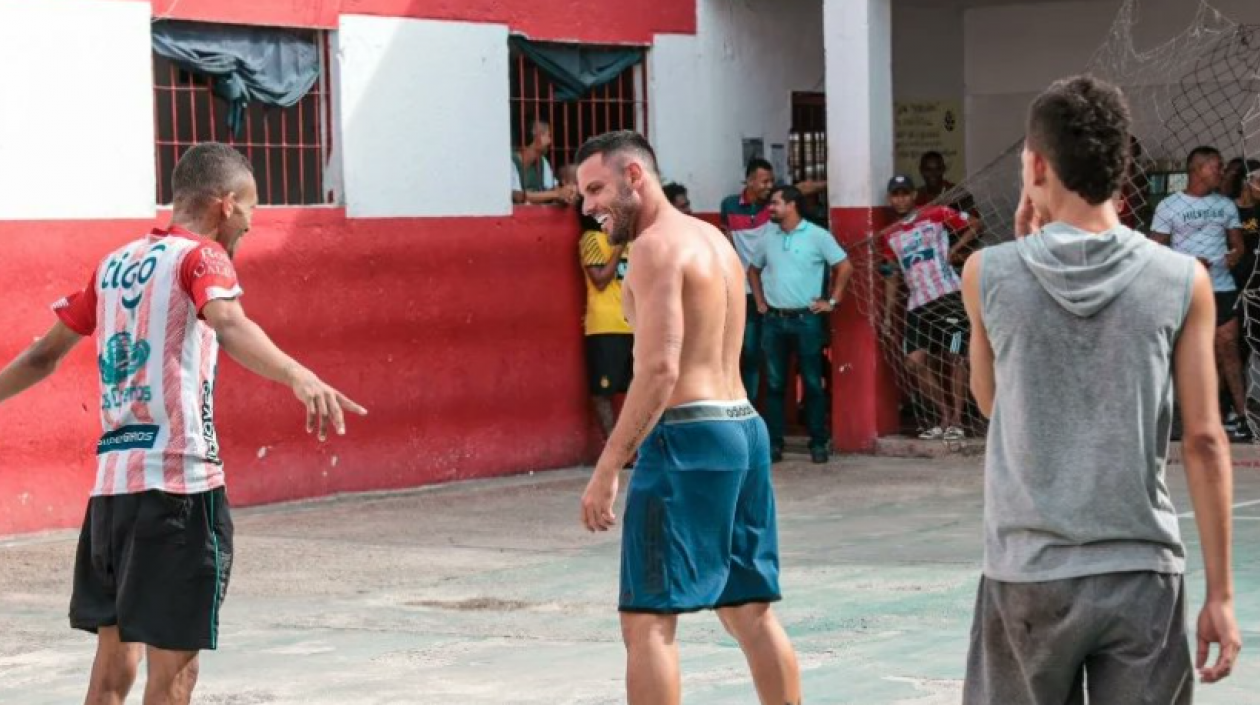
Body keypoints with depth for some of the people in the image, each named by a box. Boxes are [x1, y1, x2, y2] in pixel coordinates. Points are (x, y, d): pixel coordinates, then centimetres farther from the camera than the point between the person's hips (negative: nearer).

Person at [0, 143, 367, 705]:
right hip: (177, 486, -7)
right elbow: (229, 326, -27)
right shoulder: (201, 256, -5)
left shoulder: (114, 264, 17)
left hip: (109, 481, 8)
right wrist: (299, 378, -43)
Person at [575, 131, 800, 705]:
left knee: (647, 618, -7)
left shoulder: (658, 247, -10)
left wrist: (606, 469, -19)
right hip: (744, 426, 10)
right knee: (751, 611, 14)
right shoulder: (713, 239, 19)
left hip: (687, 437, -10)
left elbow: (660, 369, -19)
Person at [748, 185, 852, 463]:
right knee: (774, 384, 4)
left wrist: (832, 301, -5)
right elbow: (753, 269, 25)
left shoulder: (817, 236, -4)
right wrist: (759, 300, 14)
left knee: (812, 383, 1)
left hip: (807, 319, -4)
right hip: (773, 320, 4)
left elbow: (845, 266, -3)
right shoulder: (768, 238, 10)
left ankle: (819, 442, 7)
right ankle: (773, 443, 9)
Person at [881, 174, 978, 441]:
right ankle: (945, 418, 8)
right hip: (918, 304, 5)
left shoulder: (936, 215, 0)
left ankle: (956, 422, 4)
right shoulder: (890, 236, 14)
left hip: (949, 296, -5)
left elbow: (972, 227, 4)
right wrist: (888, 315, 13)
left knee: (954, 359, -3)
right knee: (915, 361, -4)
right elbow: (893, 277, 18)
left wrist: (953, 251, -8)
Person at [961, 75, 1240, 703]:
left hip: (1027, 574, 0)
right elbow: (1204, 443, -4)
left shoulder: (988, 275, -3)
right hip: (1142, 574, 0)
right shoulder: (1183, 282, -3)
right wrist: (1220, 593, 1)